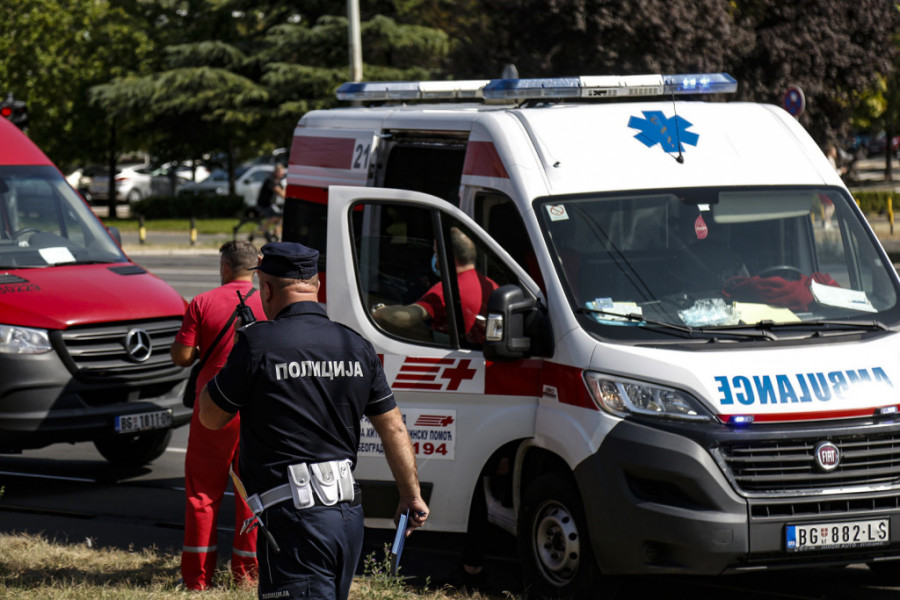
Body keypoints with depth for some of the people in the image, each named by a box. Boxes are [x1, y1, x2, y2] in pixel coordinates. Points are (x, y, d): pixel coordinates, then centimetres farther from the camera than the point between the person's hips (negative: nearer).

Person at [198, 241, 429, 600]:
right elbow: (393, 428, 15)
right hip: (349, 515, 7)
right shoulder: (356, 347, 9)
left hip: (295, 518, -7)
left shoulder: (258, 344, -10)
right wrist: (412, 496, 26)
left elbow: (211, 417, 2)